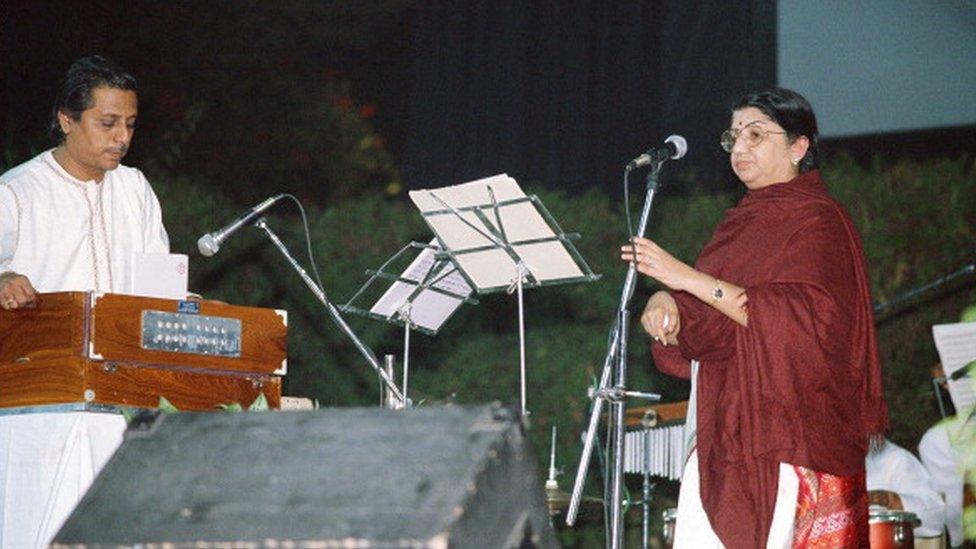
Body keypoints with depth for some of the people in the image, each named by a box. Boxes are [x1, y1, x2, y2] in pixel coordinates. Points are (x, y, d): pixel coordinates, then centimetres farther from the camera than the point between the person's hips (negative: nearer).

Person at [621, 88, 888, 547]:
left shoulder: (817, 222, -4)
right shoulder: (740, 224, 20)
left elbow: (807, 318, -21)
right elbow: (699, 334, 21)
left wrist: (690, 278, -21)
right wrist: (665, 303, -3)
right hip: (723, 435, 7)